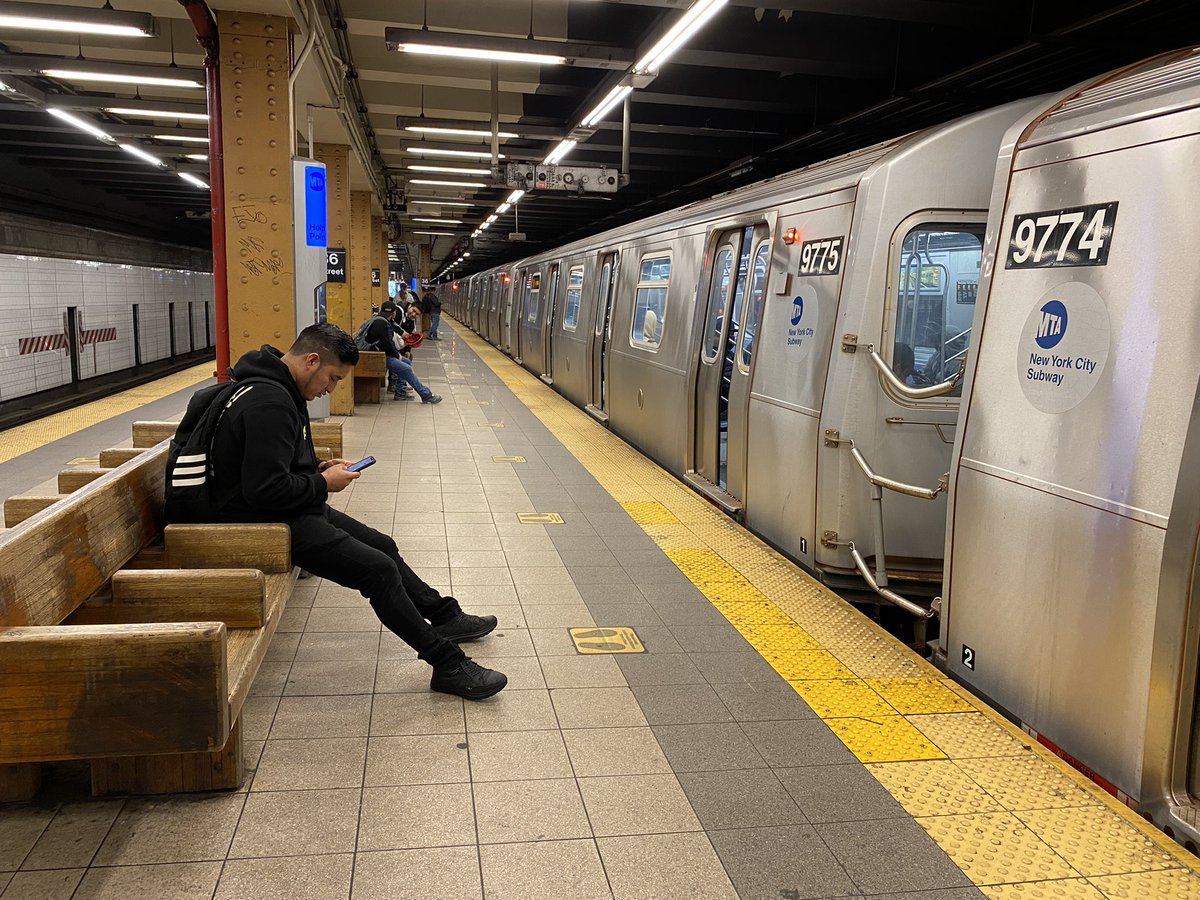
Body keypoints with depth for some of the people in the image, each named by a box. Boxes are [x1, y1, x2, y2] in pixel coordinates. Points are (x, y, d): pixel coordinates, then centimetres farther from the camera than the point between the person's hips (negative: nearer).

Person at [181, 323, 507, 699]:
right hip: (267, 521, -11)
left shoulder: (278, 390, 9)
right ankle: (447, 664, -8)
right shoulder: (268, 403, -25)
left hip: (293, 511, 11)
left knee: (383, 545, 15)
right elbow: (265, 490, -29)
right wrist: (323, 484, -14)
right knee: (379, 569, -15)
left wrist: (319, 471, 7)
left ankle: (445, 616, 30)